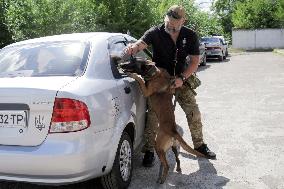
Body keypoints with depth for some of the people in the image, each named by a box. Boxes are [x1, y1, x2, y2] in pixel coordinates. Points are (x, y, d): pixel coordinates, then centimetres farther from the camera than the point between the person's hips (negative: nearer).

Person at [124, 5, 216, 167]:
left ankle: (199, 145, 24)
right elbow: (141, 44, -32)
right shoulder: (156, 32, -14)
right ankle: (149, 151, 7)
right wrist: (133, 47, -57)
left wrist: (182, 78, -23)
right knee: (153, 114, -8)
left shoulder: (190, 36, -7)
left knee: (194, 112, 4)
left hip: (180, 79, 3)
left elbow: (195, 61, -7)